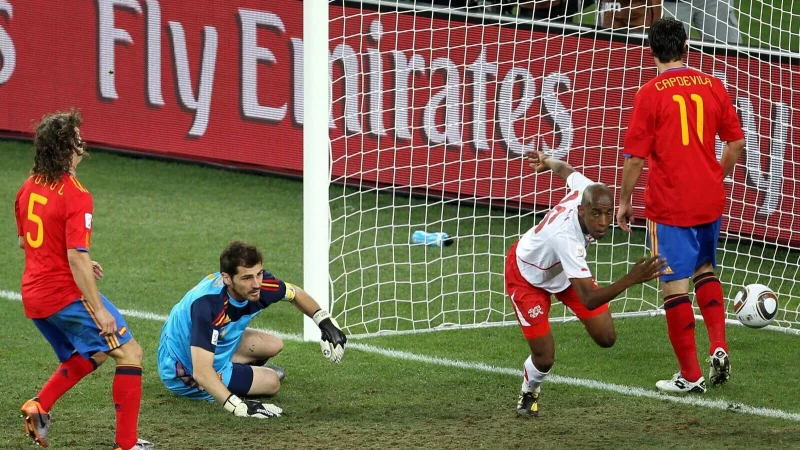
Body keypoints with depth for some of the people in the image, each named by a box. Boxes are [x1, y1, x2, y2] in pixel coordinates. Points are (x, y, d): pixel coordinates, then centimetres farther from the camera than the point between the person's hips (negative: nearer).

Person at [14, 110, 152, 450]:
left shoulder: (29, 188, 6)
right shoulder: (75, 196, -19)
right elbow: (76, 258, -24)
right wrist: (98, 309, -21)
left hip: (33, 295, 9)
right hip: (67, 294, -9)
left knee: (92, 355, 26)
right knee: (129, 353, 0)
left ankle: (38, 406, 8)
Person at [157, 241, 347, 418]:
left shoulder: (259, 282, -20)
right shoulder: (208, 304, -42)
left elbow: (295, 294, 5)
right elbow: (201, 372, -46)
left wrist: (325, 321, -3)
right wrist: (239, 407, -55)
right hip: (186, 371, -7)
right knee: (271, 382, -8)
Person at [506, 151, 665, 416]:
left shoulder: (588, 191, -28)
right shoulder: (565, 237, -47)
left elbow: (565, 170, -1)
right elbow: (589, 300, -49)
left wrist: (547, 162, 24)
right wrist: (631, 280, -62)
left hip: (564, 269, 7)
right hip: (528, 277, -7)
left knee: (606, 338, 0)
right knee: (544, 358, -9)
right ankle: (529, 394, 26)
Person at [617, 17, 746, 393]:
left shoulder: (651, 93, -12)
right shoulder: (712, 87, 1)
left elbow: (635, 155, -11)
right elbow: (736, 142, 8)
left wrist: (624, 201, 2)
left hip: (669, 204, -5)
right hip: (710, 201, 5)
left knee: (675, 286, 1)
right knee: (705, 269, 26)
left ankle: (690, 376, 4)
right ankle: (719, 348, 12)